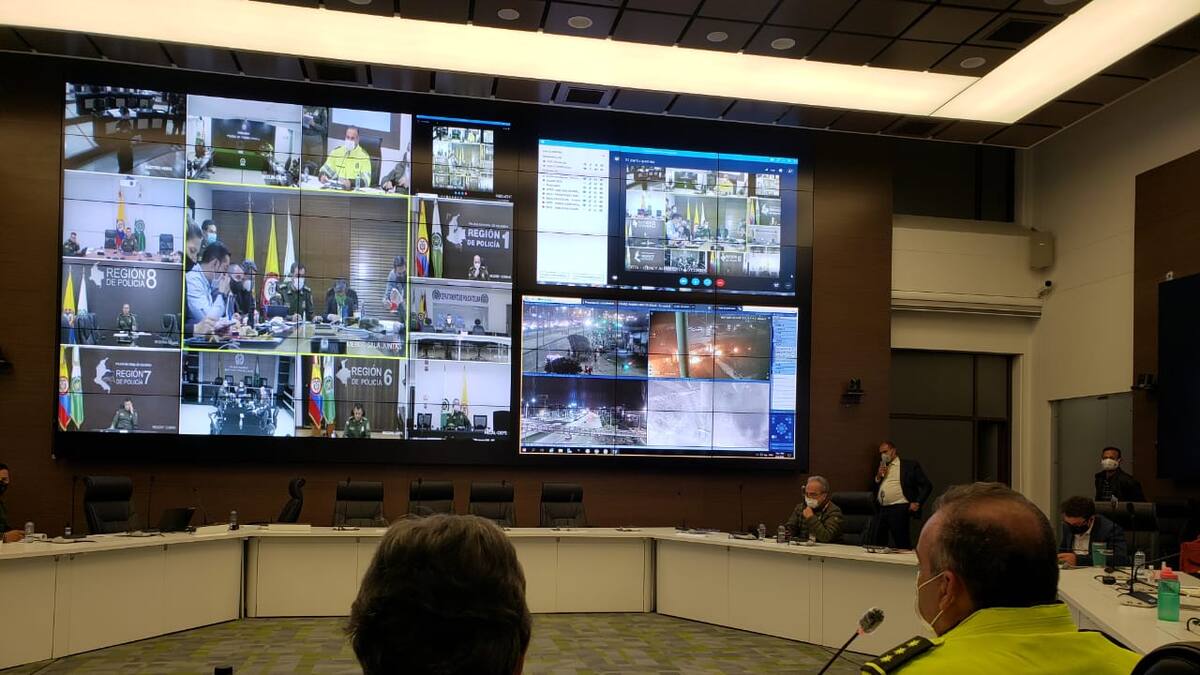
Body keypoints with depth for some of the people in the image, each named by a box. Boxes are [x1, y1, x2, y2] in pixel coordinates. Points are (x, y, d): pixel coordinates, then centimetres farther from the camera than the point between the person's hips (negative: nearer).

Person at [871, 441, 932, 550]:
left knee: (902, 546, -8)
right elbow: (874, 490, 19)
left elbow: (927, 486, 0)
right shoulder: (882, 468, 21)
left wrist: (917, 503, -9)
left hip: (899, 510, -6)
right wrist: (878, 477, 4)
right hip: (881, 511, 6)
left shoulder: (909, 465, 4)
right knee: (879, 544, 5)